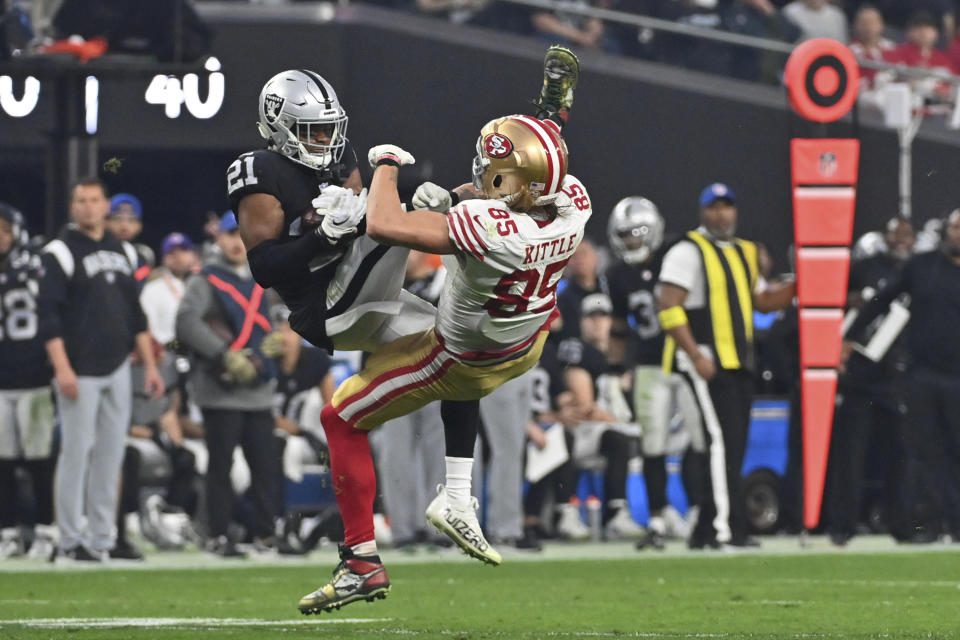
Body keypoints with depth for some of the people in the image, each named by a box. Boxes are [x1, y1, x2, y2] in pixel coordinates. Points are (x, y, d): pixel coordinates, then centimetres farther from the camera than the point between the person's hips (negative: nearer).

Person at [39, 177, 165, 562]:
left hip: (117, 370, 6)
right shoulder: (61, 252, -5)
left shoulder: (124, 252, 15)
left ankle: (102, 537, 10)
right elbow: (49, 315, -10)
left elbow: (135, 315, 20)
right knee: (77, 452, -6)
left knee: (111, 455, 5)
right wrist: (61, 368, -19)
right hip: (80, 372, -6)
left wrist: (150, 364, 13)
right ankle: (70, 540, -1)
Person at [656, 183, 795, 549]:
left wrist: (798, 285, 9)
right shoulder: (688, 253, -6)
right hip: (707, 363, -8)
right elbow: (669, 308, -13)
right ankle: (727, 528, -17)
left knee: (733, 447, 7)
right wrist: (696, 355, -20)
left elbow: (763, 300, 26)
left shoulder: (743, 254, 20)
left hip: (738, 365, 8)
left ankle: (705, 532, 12)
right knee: (723, 440, -15)